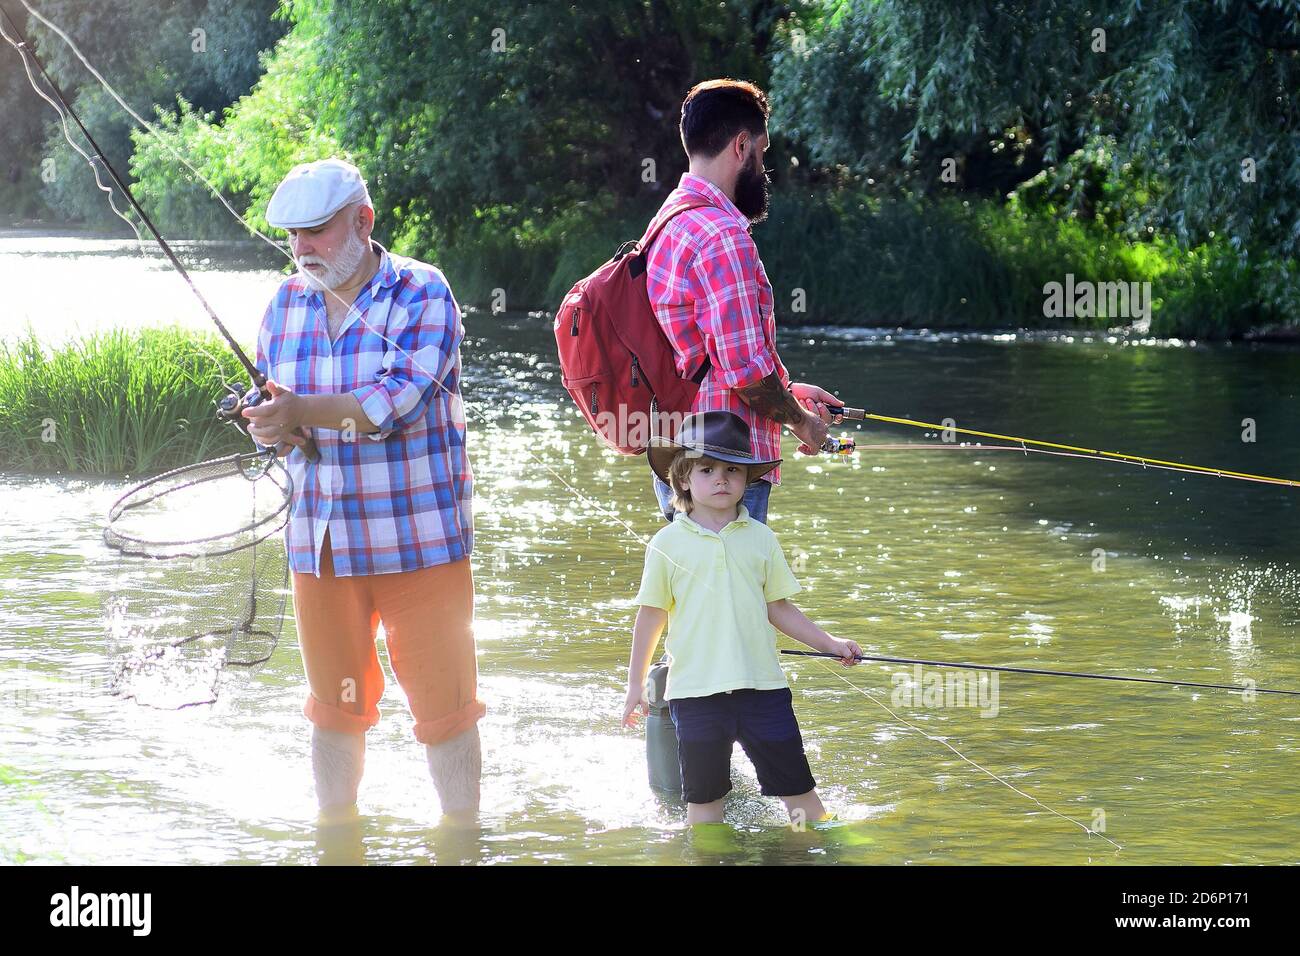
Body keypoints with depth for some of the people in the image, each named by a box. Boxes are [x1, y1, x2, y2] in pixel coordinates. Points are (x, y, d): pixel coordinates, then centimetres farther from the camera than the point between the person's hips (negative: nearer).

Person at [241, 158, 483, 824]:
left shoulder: (421, 295, -8)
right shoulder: (286, 304, 9)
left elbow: (400, 399, -22)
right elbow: (271, 412, 11)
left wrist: (303, 410, -32)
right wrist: (273, 429, -14)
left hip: (416, 539, -5)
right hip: (320, 542, 5)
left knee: (444, 704, 0)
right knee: (336, 705, 14)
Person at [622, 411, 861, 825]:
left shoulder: (760, 538, 6)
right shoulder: (668, 543, 0)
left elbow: (778, 608, 12)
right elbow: (651, 615, 6)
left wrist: (830, 643, 4)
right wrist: (635, 684, 8)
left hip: (762, 683, 2)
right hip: (696, 691, -2)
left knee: (797, 788, 5)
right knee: (704, 796, 6)